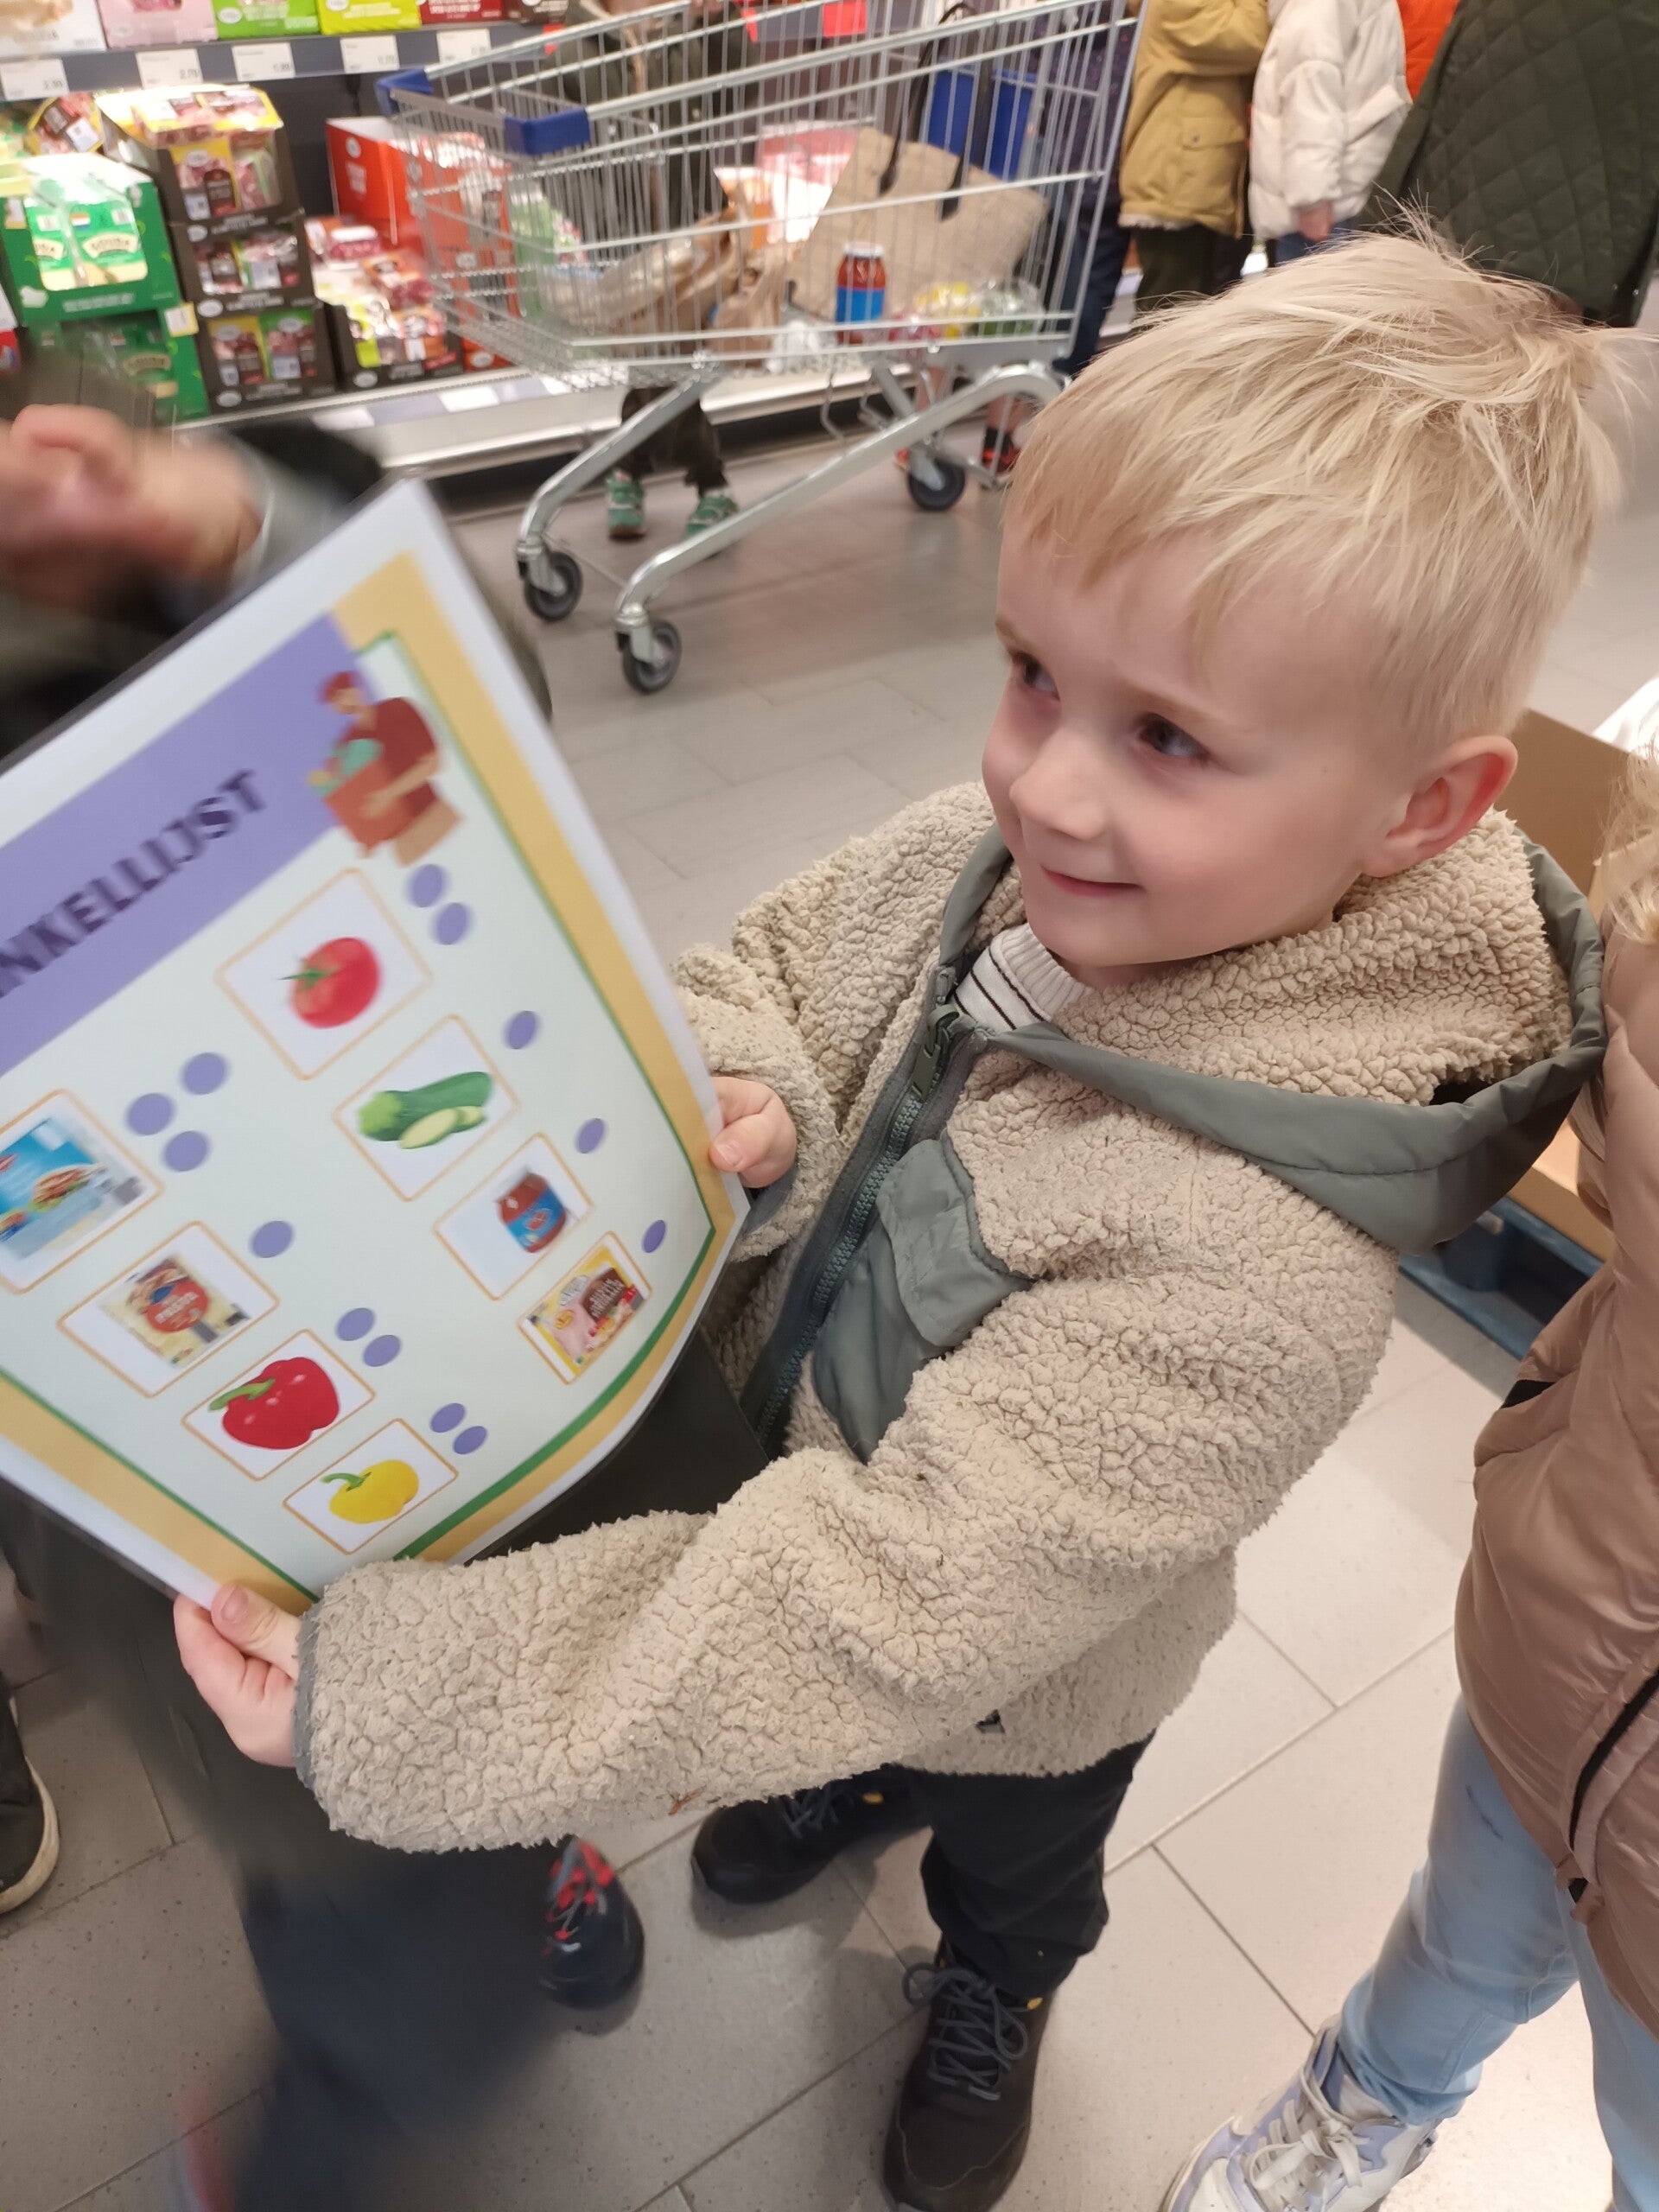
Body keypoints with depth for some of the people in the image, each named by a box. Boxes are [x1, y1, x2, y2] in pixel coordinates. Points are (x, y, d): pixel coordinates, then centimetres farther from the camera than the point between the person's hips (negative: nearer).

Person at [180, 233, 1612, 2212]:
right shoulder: (981, 861, -25)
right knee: (844, 1741, 38)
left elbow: (895, 1594, -41)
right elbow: (767, 965, -8)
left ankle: (990, 2004, 69)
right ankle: (847, 1794, 75)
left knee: (1011, 1870, 33)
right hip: (789, 1473, 5)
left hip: (1013, 1695, -4)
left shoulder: (1252, 1274, -42)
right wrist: (734, 1103, -32)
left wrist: (383, 1700, -38)